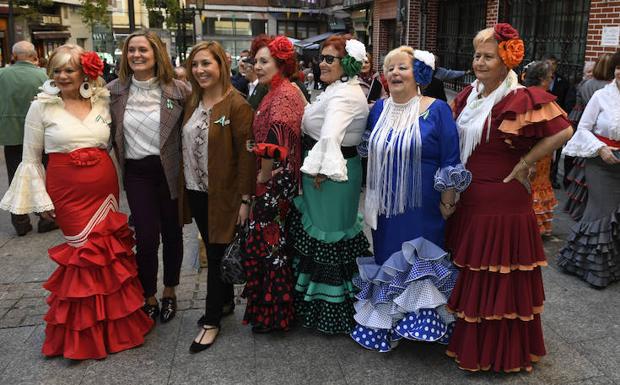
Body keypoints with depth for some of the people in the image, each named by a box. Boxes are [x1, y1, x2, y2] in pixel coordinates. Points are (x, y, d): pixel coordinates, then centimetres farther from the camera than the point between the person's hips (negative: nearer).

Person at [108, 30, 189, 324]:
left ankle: (169, 292, 32)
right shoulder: (114, 91, 0)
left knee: (172, 234, 11)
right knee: (147, 237, -2)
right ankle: (148, 298, 19)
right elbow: (108, 133, 9)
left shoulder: (178, 90, -6)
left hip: (170, 172, 0)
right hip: (137, 173, 1)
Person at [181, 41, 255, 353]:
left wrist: (245, 198, -18)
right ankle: (226, 301, 36)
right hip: (196, 191, 7)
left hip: (223, 195, -7)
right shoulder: (193, 102, 8)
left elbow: (246, 152, -16)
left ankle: (212, 321, 15)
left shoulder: (236, 104, -14)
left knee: (217, 254, 2)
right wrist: (183, 185, 9)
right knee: (214, 250, 18)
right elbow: (185, 145, 13)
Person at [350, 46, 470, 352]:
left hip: (423, 209, -5)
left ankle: (423, 321, 17)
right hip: (386, 207, 5)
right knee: (388, 259, 15)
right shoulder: (380, 109, 6)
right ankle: (385, 324, 31)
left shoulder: (436, 110, -8)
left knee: (421, 264, 0)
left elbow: (450, 163, -9)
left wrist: (447, 204, -11)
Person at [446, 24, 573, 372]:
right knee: (470, 272, 18)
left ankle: (501, 351, 23)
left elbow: (563, 131, -19)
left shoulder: (521, 99, -15)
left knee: (498, 277, 4)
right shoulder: (469, 95, 8)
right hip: (468, 199, 8)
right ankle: (469, 338, 37)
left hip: (502, 202, -7)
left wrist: (524, 164, -14)